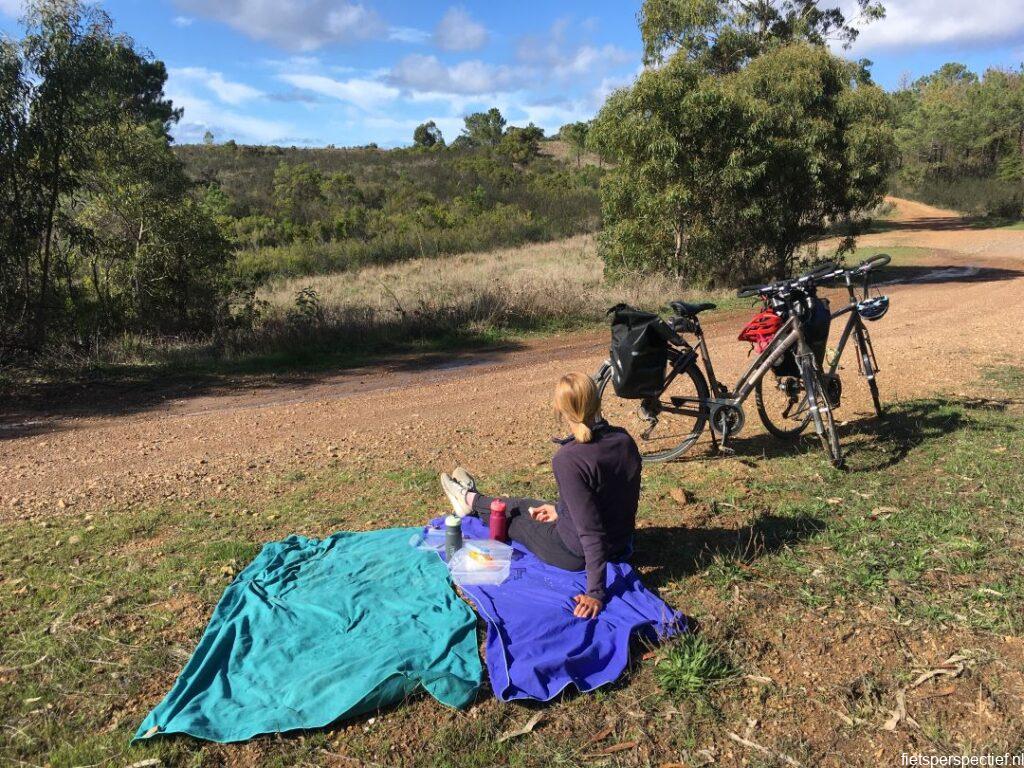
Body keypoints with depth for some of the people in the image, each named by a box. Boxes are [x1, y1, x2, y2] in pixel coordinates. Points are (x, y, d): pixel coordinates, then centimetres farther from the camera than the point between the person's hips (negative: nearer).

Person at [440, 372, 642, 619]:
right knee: (526, 506, 27)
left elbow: (591, 531, -30)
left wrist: (596, 592, -25)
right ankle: (473, 500, 55)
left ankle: (470, 500, 53)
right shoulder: (625, 441, -8)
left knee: (512, 513, 21)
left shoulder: (568, 459, -31)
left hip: (576, 553, -6)